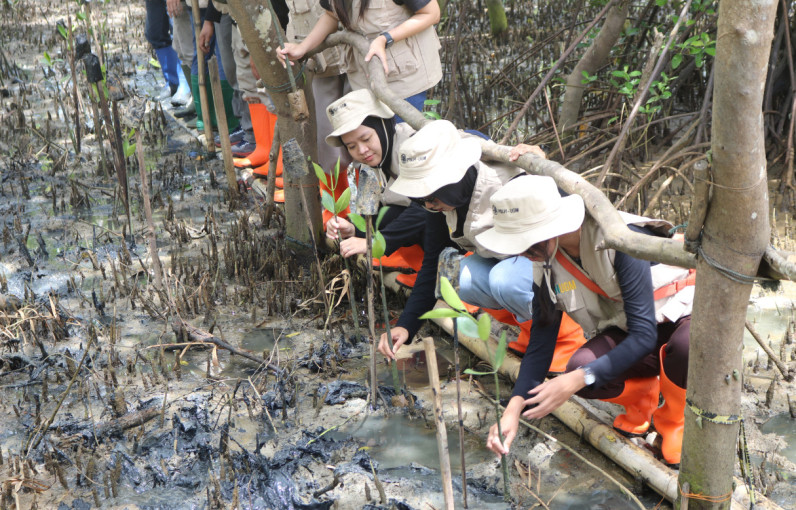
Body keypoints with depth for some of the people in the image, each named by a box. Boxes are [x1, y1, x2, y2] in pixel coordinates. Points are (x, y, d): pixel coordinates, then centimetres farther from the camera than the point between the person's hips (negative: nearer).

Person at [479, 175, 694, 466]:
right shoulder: (547, 268, -9)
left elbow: (645, 334, -31)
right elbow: (540, 344, -5)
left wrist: (577, 380, -37)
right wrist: (513, 410, -18)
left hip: (684, 314, -4)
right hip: (623, 330, 5)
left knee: (686, 346, -41)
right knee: (580, 367, -28)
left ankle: (673, 421, -7)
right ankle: (642, 393, 6)